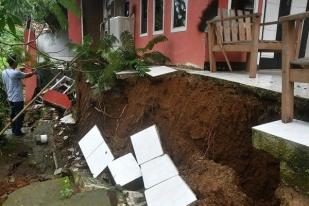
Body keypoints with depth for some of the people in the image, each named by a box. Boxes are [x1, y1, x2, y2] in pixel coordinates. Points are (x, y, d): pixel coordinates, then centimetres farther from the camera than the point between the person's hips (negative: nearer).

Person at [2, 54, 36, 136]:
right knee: (19, 116, 5)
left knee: (13, 114, 19)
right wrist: (34, 72, 12)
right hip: (18, 99, -8)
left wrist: (8, 95, 21)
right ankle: (18, 132, 14)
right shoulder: (16, 73, -23)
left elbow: (5, 85, 10)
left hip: (10, 98, 8)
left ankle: (14, 130, 30)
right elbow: (27, 75, -8)